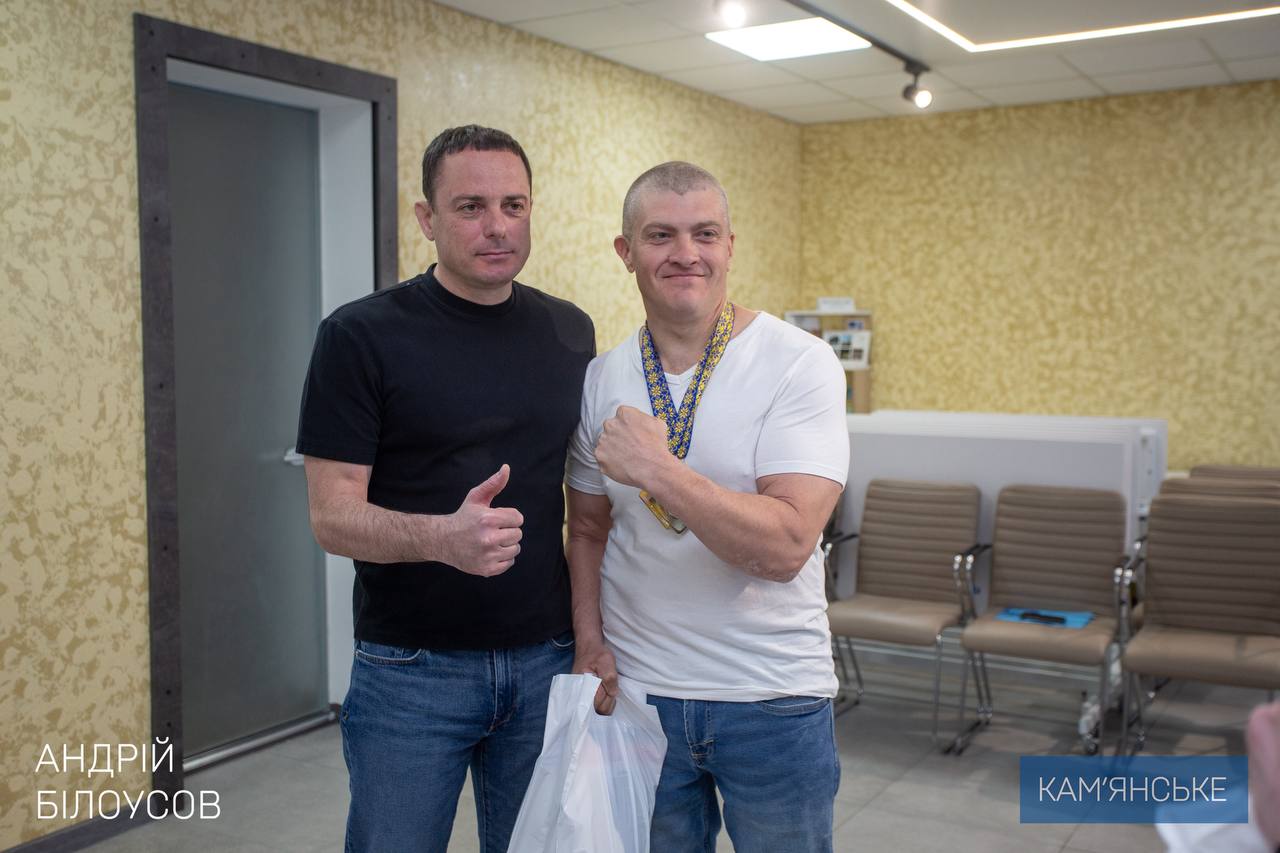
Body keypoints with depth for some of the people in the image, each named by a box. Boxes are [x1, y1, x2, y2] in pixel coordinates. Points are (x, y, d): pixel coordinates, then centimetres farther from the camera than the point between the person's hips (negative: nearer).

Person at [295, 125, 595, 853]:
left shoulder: (570, 332, 4)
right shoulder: (362, 335, -9)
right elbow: (332, 516, -12)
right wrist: (442, 536, -31)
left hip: (546, 661, 4)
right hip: (410, 669, -3)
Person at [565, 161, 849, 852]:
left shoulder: (800, 363, -13)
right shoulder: (601, 379, 1)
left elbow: (784, 547, -22)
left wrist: (656, 470, -27)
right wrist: (590, 641, -1)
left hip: (773, 698, -3)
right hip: (637, 690, 3)